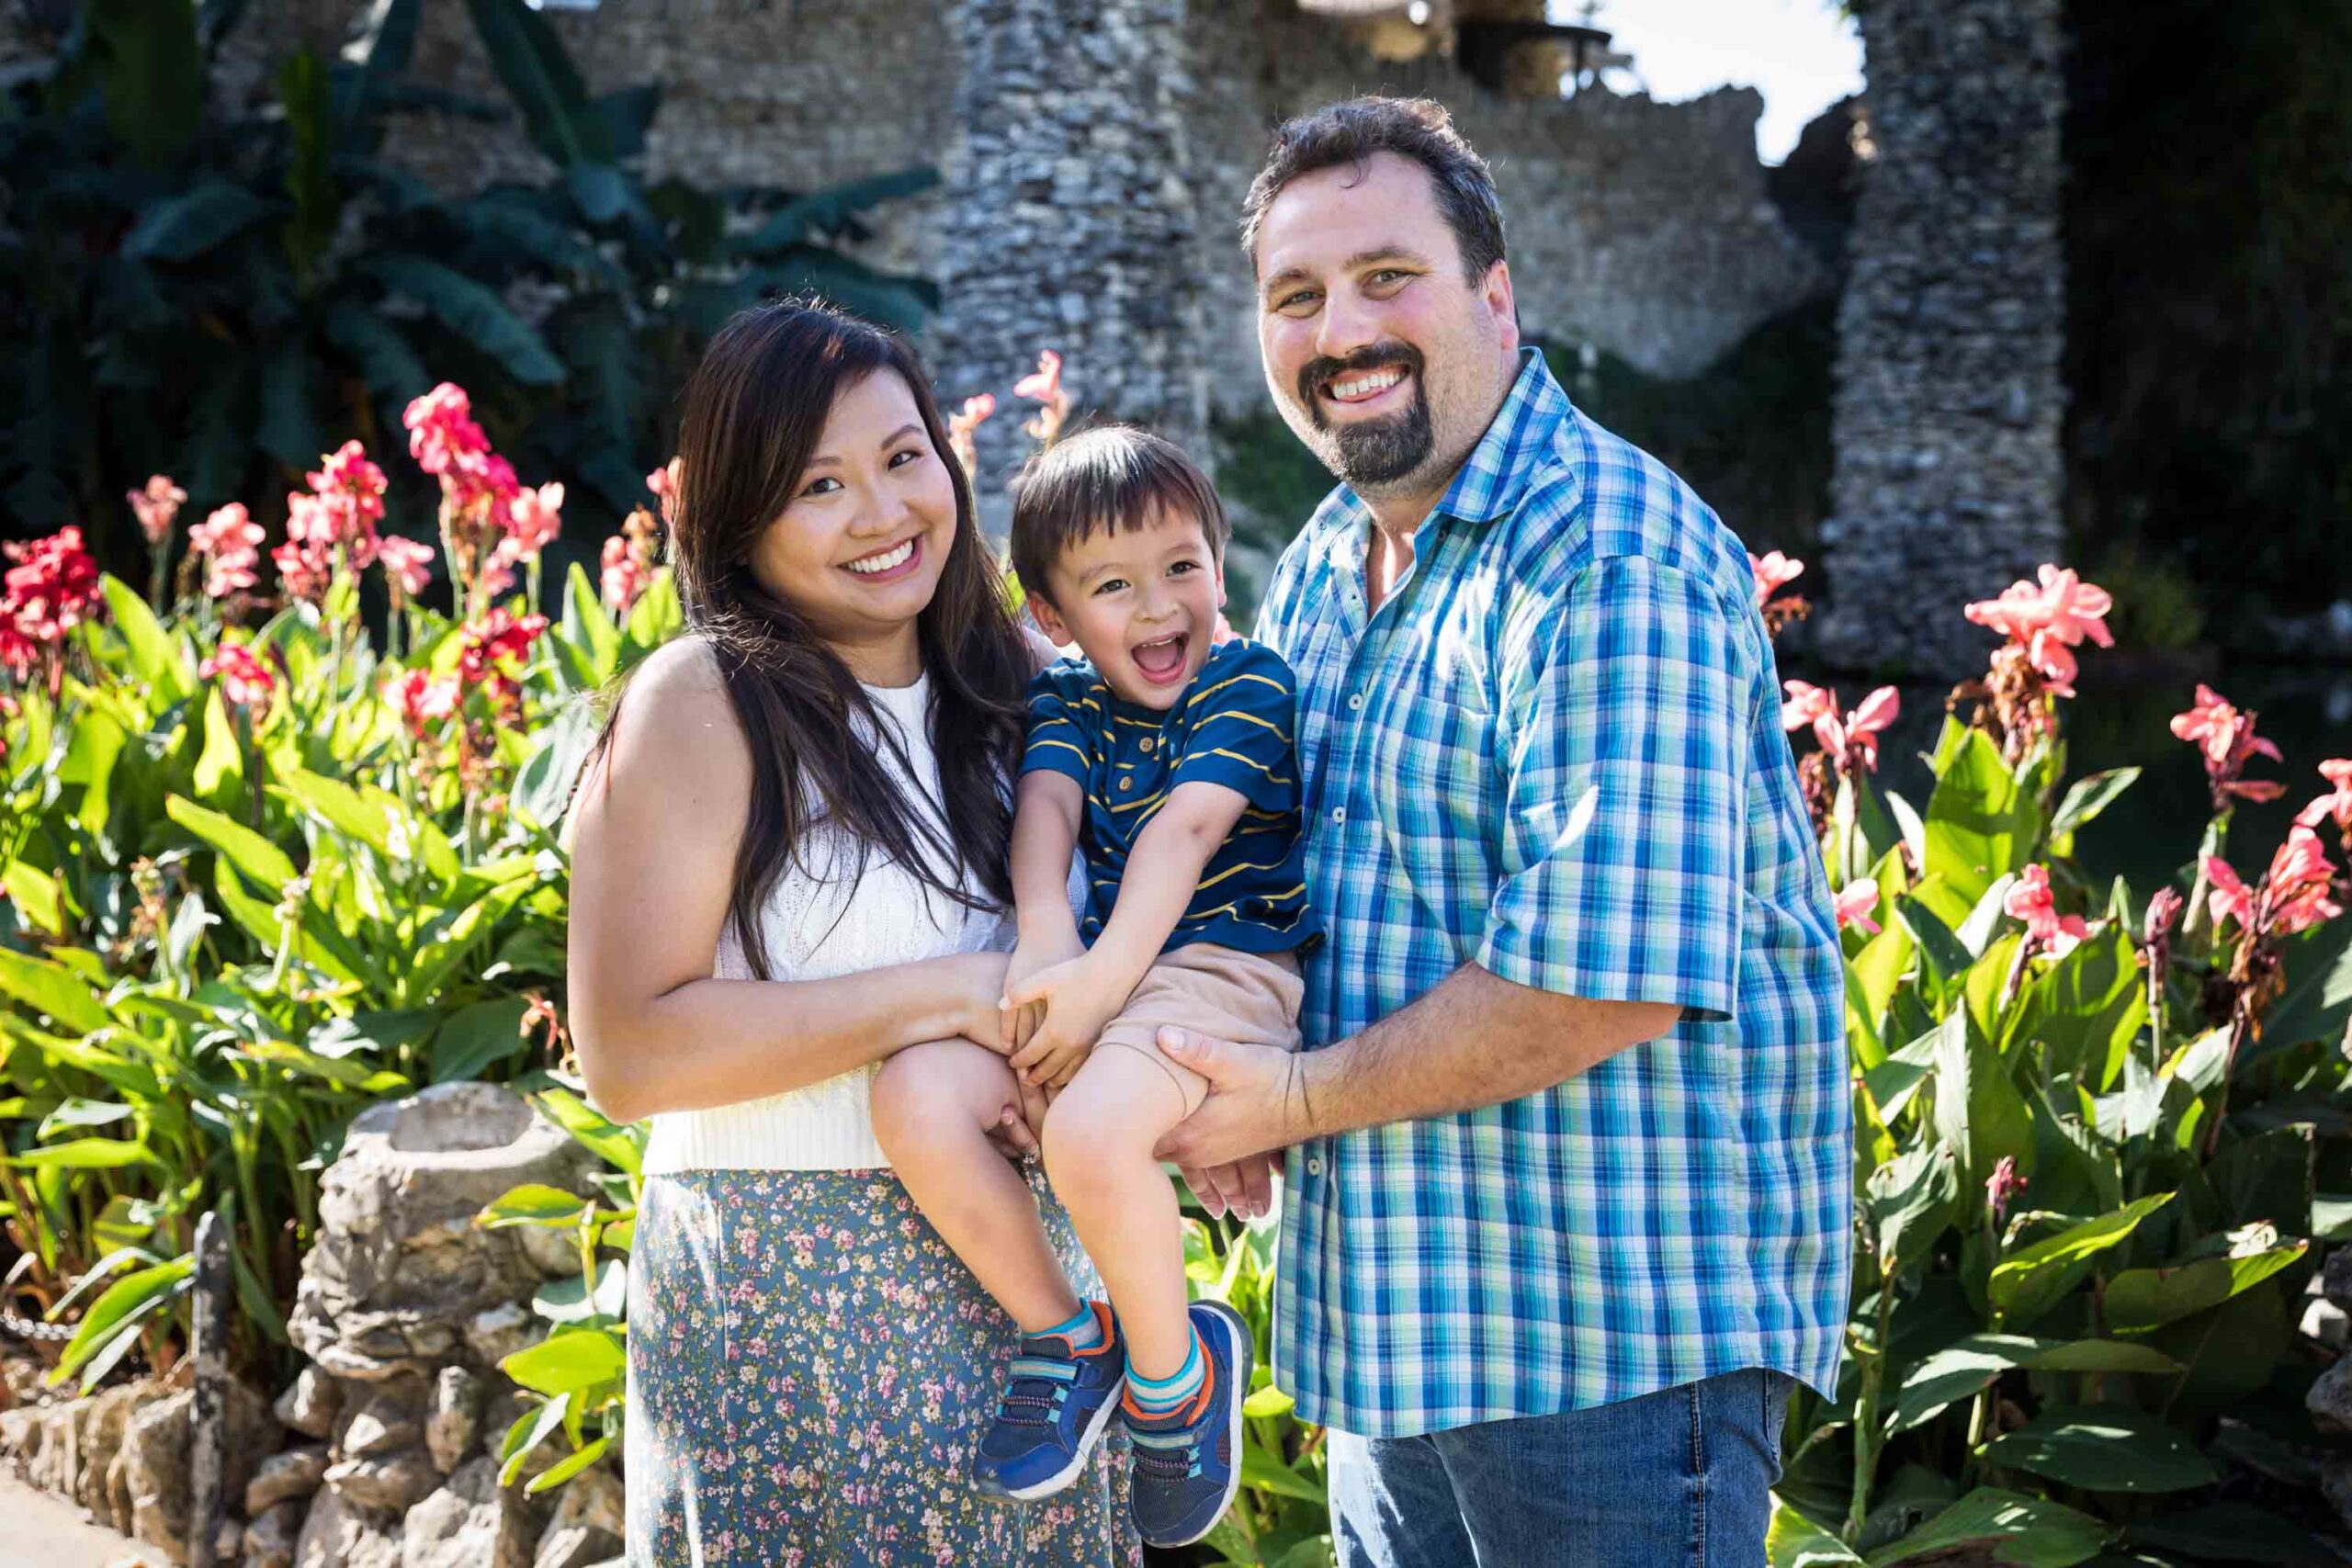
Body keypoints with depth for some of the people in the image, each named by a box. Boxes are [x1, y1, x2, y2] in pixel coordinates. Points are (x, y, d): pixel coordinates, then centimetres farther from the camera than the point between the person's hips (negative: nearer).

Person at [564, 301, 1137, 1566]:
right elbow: (627, 1054, -18)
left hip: (1019, 1271, 6)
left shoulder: (1000, 690, 7)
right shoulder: (703, 705, -11)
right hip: (790, 1302, -5)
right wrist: (950, 994, -20)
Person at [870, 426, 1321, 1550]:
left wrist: (1105, 974, -25)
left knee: (1091, 1131, -35)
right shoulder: (1064, 698, 15)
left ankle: (1174, 1370, -6)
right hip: (1086, 960, 6)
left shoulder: (1248, 681, 0)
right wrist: (1045, 941, -24)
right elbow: (1046, 802, -3)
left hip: (1219, 964, -6)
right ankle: (1064, 1334, 0)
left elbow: (1187, 826, -13)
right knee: (916, 1099, -21)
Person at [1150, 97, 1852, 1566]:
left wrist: (1298, 1098, -16)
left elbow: (1606, 983, -26)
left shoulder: (1610, 557, -19)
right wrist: (1225, 1091, 1)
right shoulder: (1322, 565, 10)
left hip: (1617, 1334, -8)